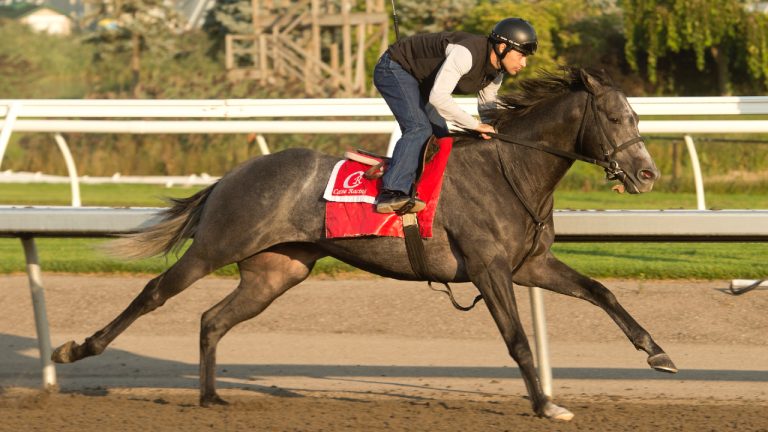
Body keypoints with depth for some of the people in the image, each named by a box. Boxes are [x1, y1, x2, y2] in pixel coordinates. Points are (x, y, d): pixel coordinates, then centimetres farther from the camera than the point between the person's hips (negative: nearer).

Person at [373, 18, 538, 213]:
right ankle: (392, 193, -37)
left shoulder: (496, 71, -5)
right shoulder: (465, 53, -35)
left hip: (420, 82, 10)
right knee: (419, 127, -26)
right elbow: (438, 97, -40)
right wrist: (476, 125, -35)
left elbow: (487, 108, 11)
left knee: (440, 138, 8)